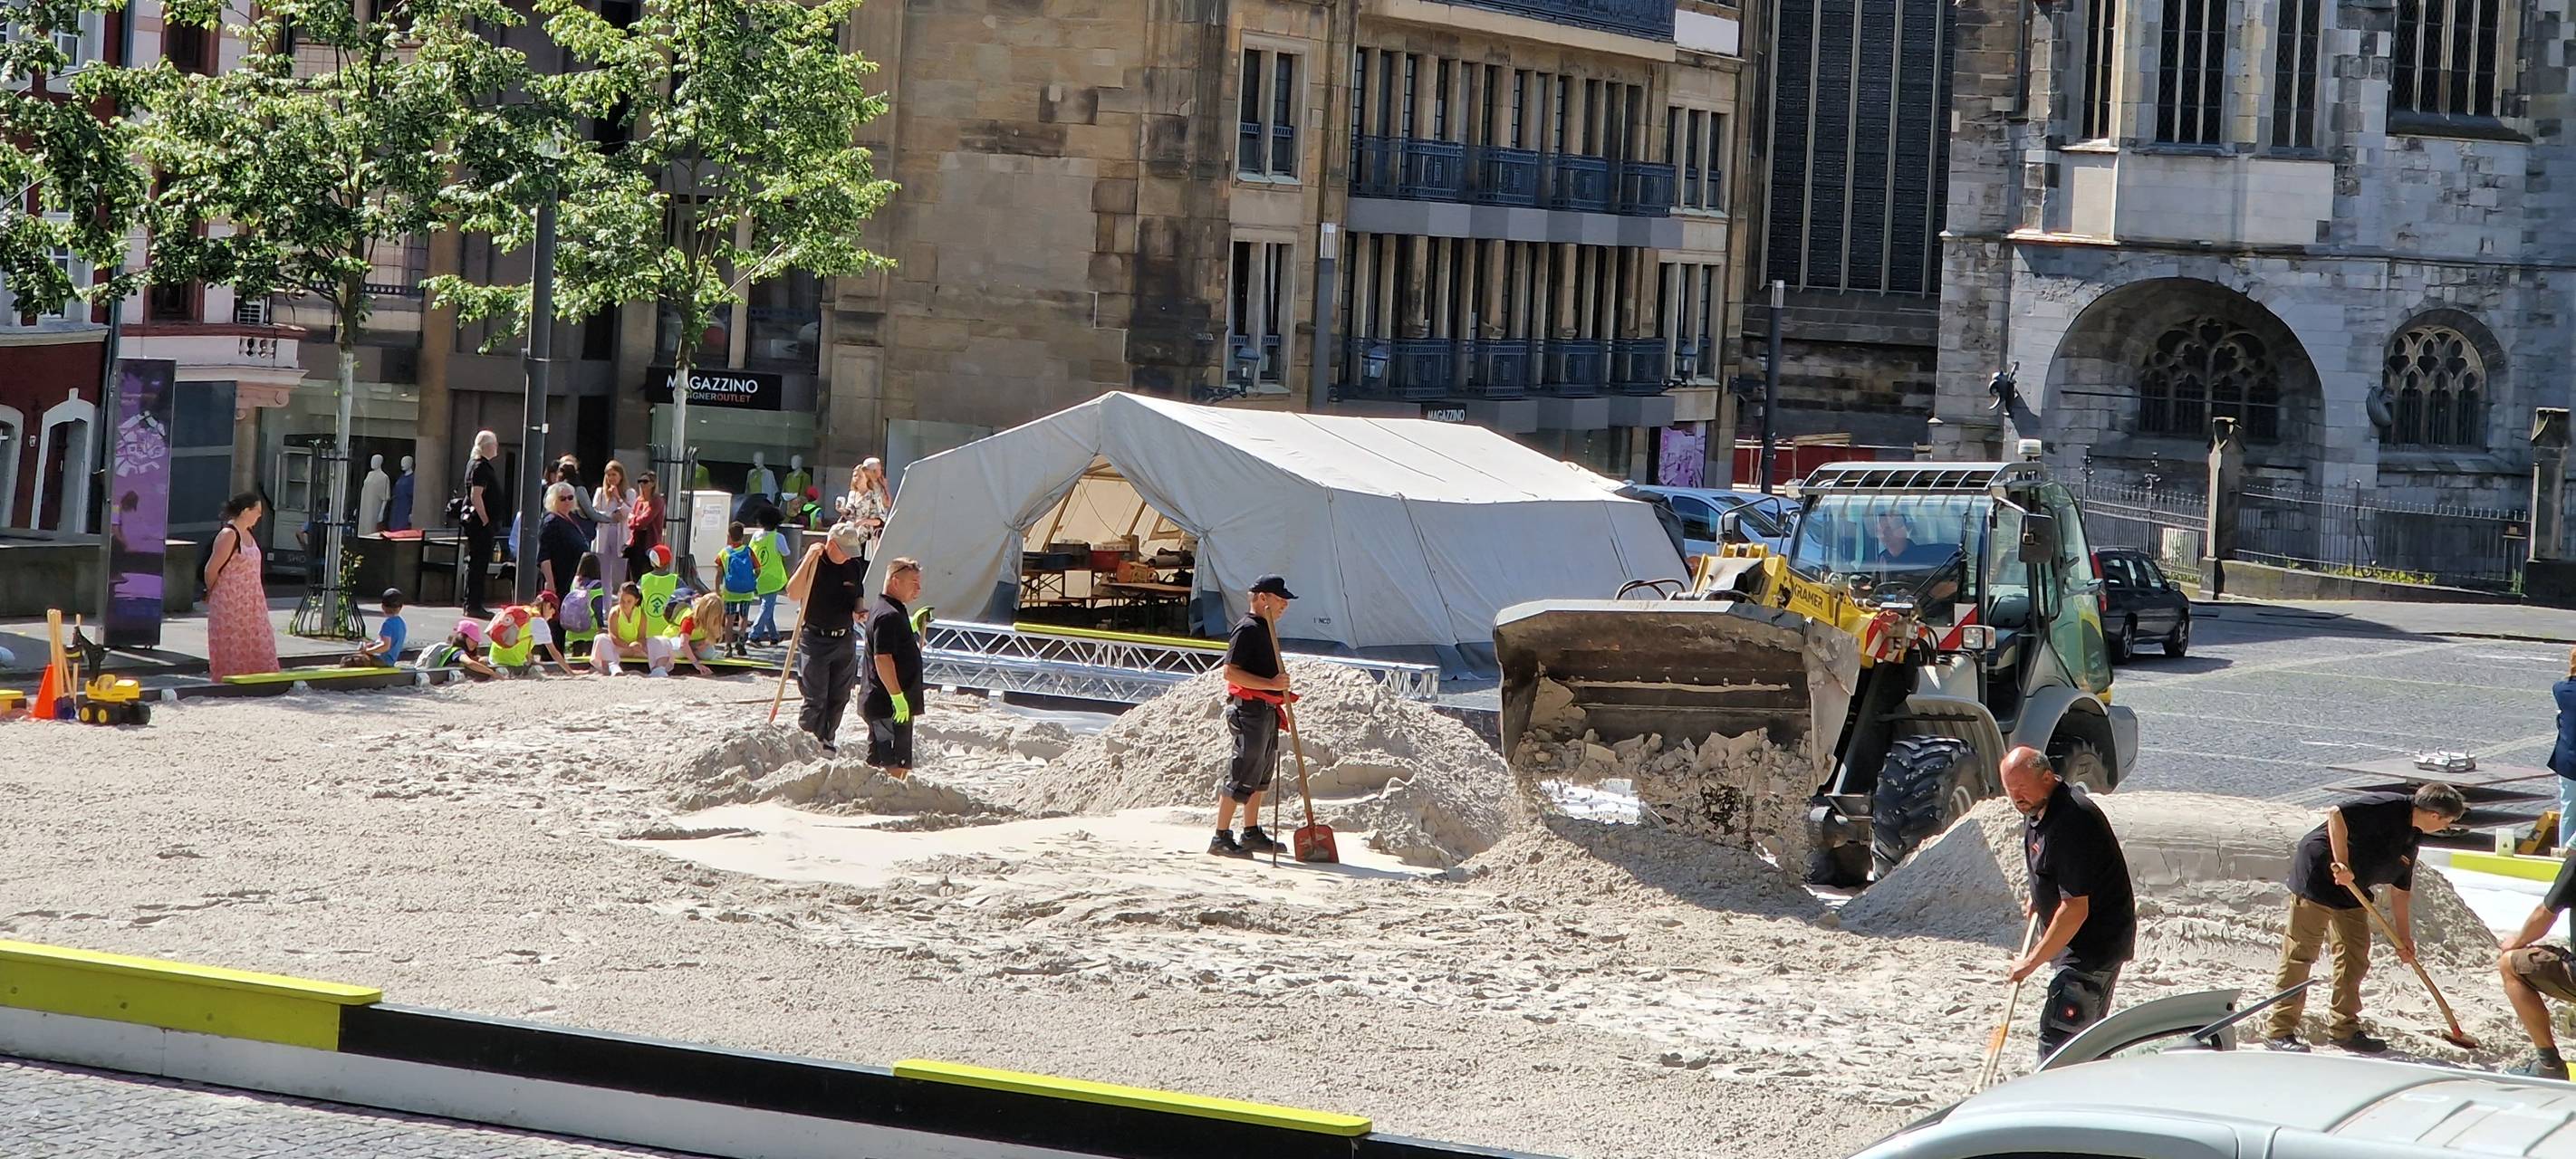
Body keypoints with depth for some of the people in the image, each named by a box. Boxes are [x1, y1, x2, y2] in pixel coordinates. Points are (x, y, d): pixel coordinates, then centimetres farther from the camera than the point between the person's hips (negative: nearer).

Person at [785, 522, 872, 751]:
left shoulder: (854, 567, 8)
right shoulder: (811, 563, -8)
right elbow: (793, 594, -22)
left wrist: (859, 611, -4)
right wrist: (809, 560, -28)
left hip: (845, 640, 5)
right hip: (815, 640, -5)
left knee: (839, 698, 9)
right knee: (815, 699, -7)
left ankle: (828, 741, 21)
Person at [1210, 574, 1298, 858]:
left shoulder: (1265, 629, 17)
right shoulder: (1247, 629, -15)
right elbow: (1231, 672, -22)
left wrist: (1281, 693, 19)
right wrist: (1270, 684, -26)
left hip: (1267, 710, 10)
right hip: (1249, 710, -10)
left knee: (1261, 773, 16)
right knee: (1242, 774, -8)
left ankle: (1252, 833, 25)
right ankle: (1221, 837, -5)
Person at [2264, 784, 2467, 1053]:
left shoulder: (2412, 838, 10)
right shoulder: (2389, 807, -19)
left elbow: (2400, 891, 18)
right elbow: (2336, 814, -29)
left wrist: (2404, 938, 17)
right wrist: (2341, 862, -30)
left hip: (2350, 891, 10)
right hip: (2317, 874, -10)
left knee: (2355, 958, 9)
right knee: (2299, 954, -7)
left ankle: (2345, 1029, 18)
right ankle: (2282, 1032, -5)